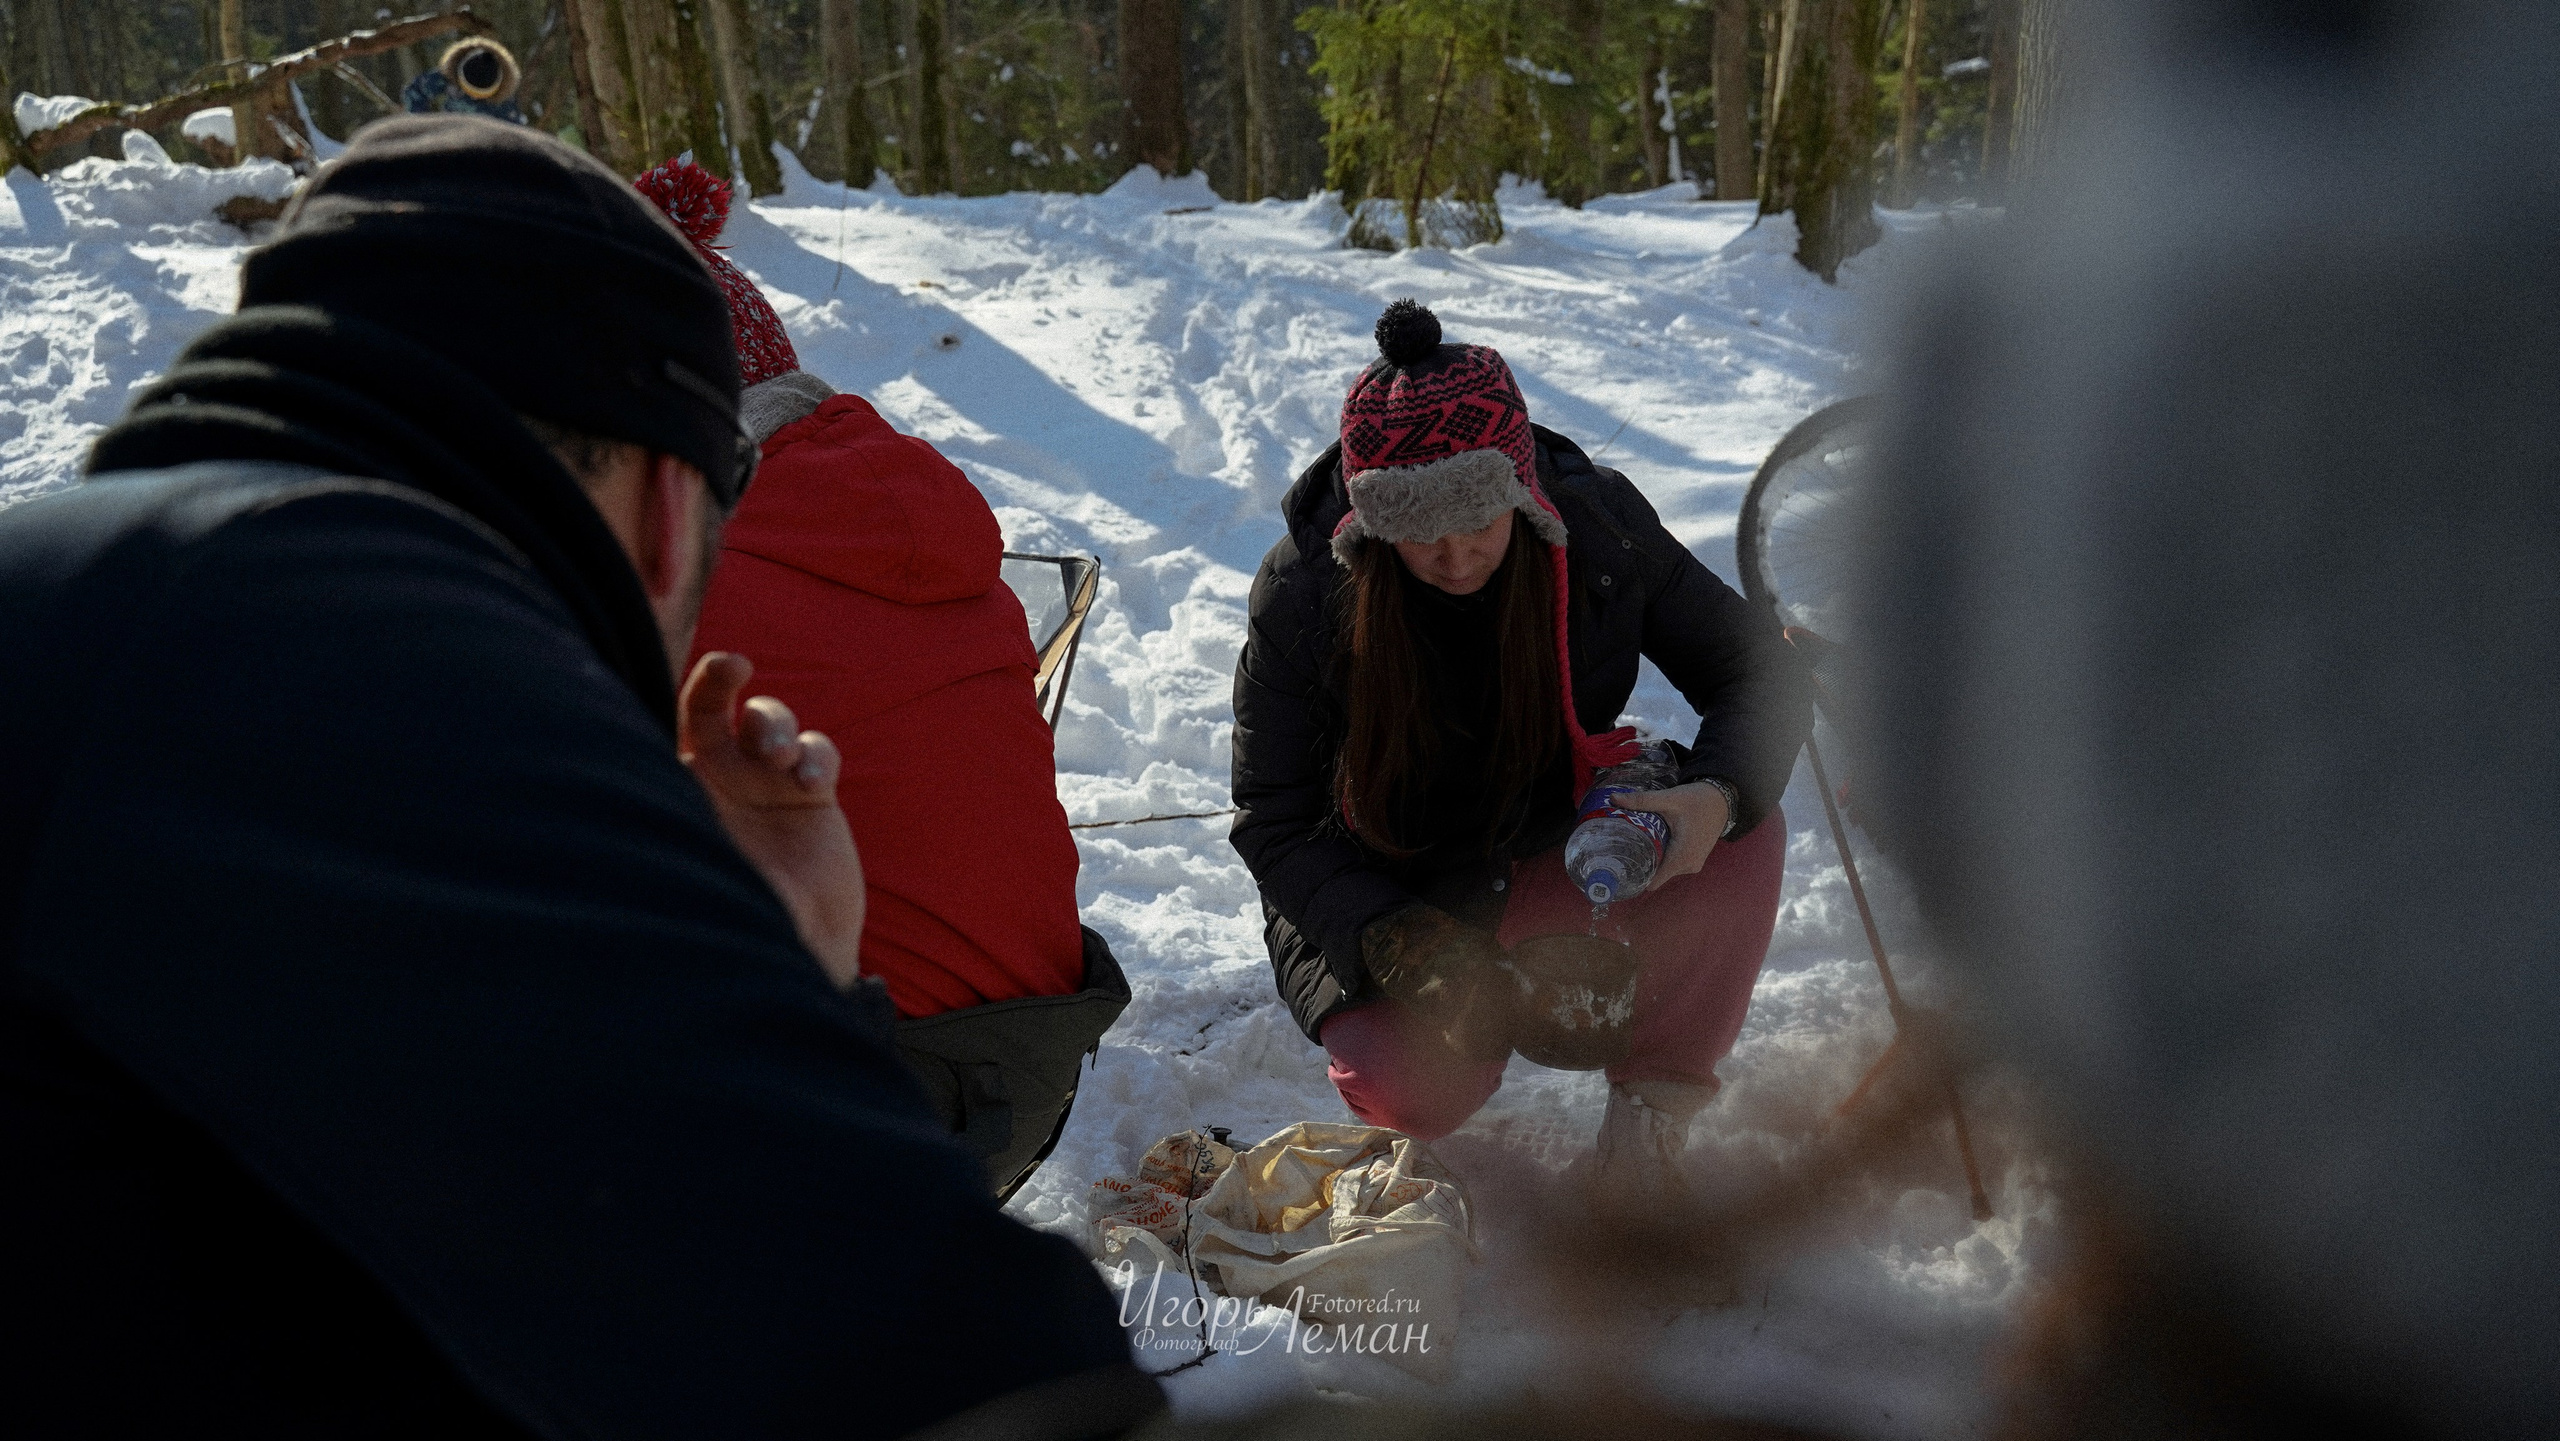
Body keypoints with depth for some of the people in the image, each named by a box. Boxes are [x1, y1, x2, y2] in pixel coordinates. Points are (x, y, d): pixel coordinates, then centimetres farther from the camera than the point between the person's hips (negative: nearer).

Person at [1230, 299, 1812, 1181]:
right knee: (1412, 1087, -30)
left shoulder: (1599, 525, -19)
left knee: (1744, 842, -25)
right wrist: (1399, 946, -32)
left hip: (1562, 858, 2)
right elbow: (1276, 828, -15)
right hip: (1383, 900, -2)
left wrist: (1715, 797, -32)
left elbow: (1759, 672, -9)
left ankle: (1656, 1095, -11)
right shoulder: (1301, 597, -23)